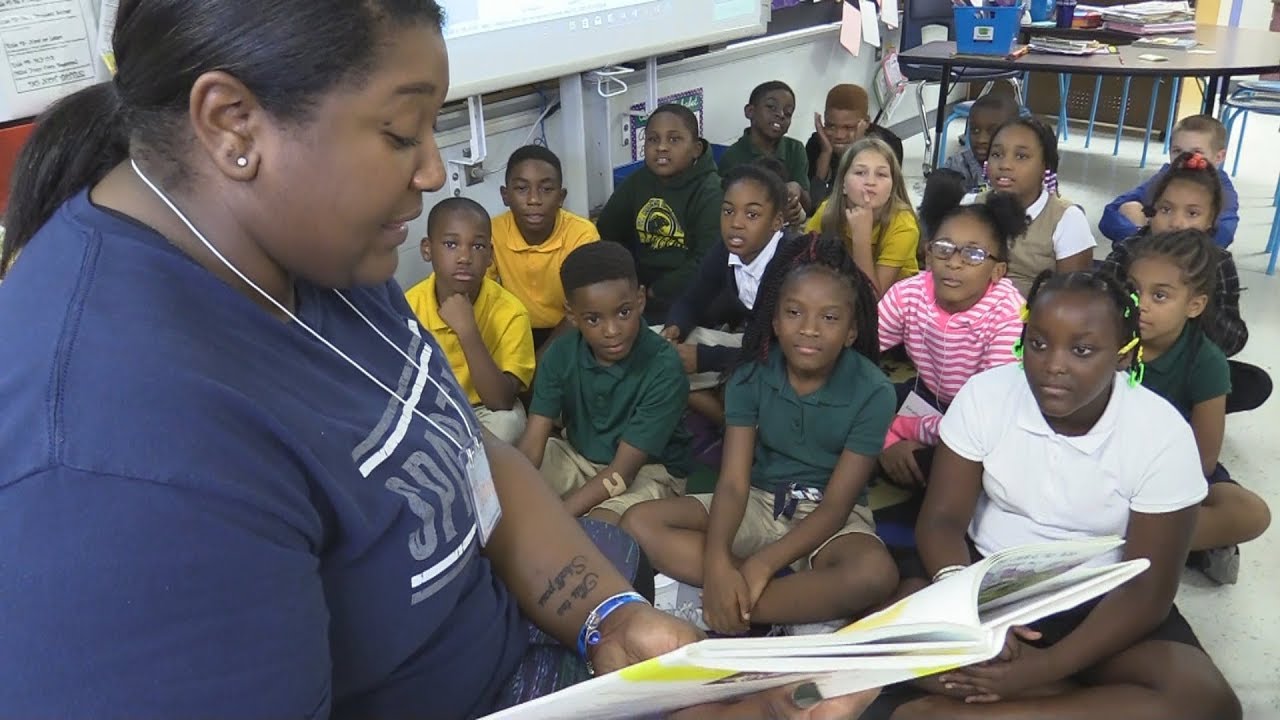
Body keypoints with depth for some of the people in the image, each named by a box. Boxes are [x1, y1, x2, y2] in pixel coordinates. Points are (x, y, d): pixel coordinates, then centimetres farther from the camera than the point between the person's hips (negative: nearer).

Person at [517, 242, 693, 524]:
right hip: (577, 456, 5)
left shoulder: (664, 368, -27)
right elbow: (533, 442, -16)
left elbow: (622, 470, -26)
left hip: (649, 471, -5)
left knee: (598, 528, -35)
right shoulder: (560, 354, -12)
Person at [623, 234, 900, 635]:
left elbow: (836, 504, -17)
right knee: (639, 523, -18)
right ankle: (809, 604, -24)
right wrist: (717, 561, -34)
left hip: (828, 519, -3)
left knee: (875, 574, -38)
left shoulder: (872, 392, -15)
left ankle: (714, 614, -27)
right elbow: (733, 482, -14)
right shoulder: (751, 375, -8)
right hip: (759, 503, 3)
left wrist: (763, 564, -30)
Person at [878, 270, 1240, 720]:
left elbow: (1147, 590, -15)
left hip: (1101, 602, -1)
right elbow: (942, 519, -11)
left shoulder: (1162, 434, -17)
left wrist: (1046, 667, -28)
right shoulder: (985, 395, -13)